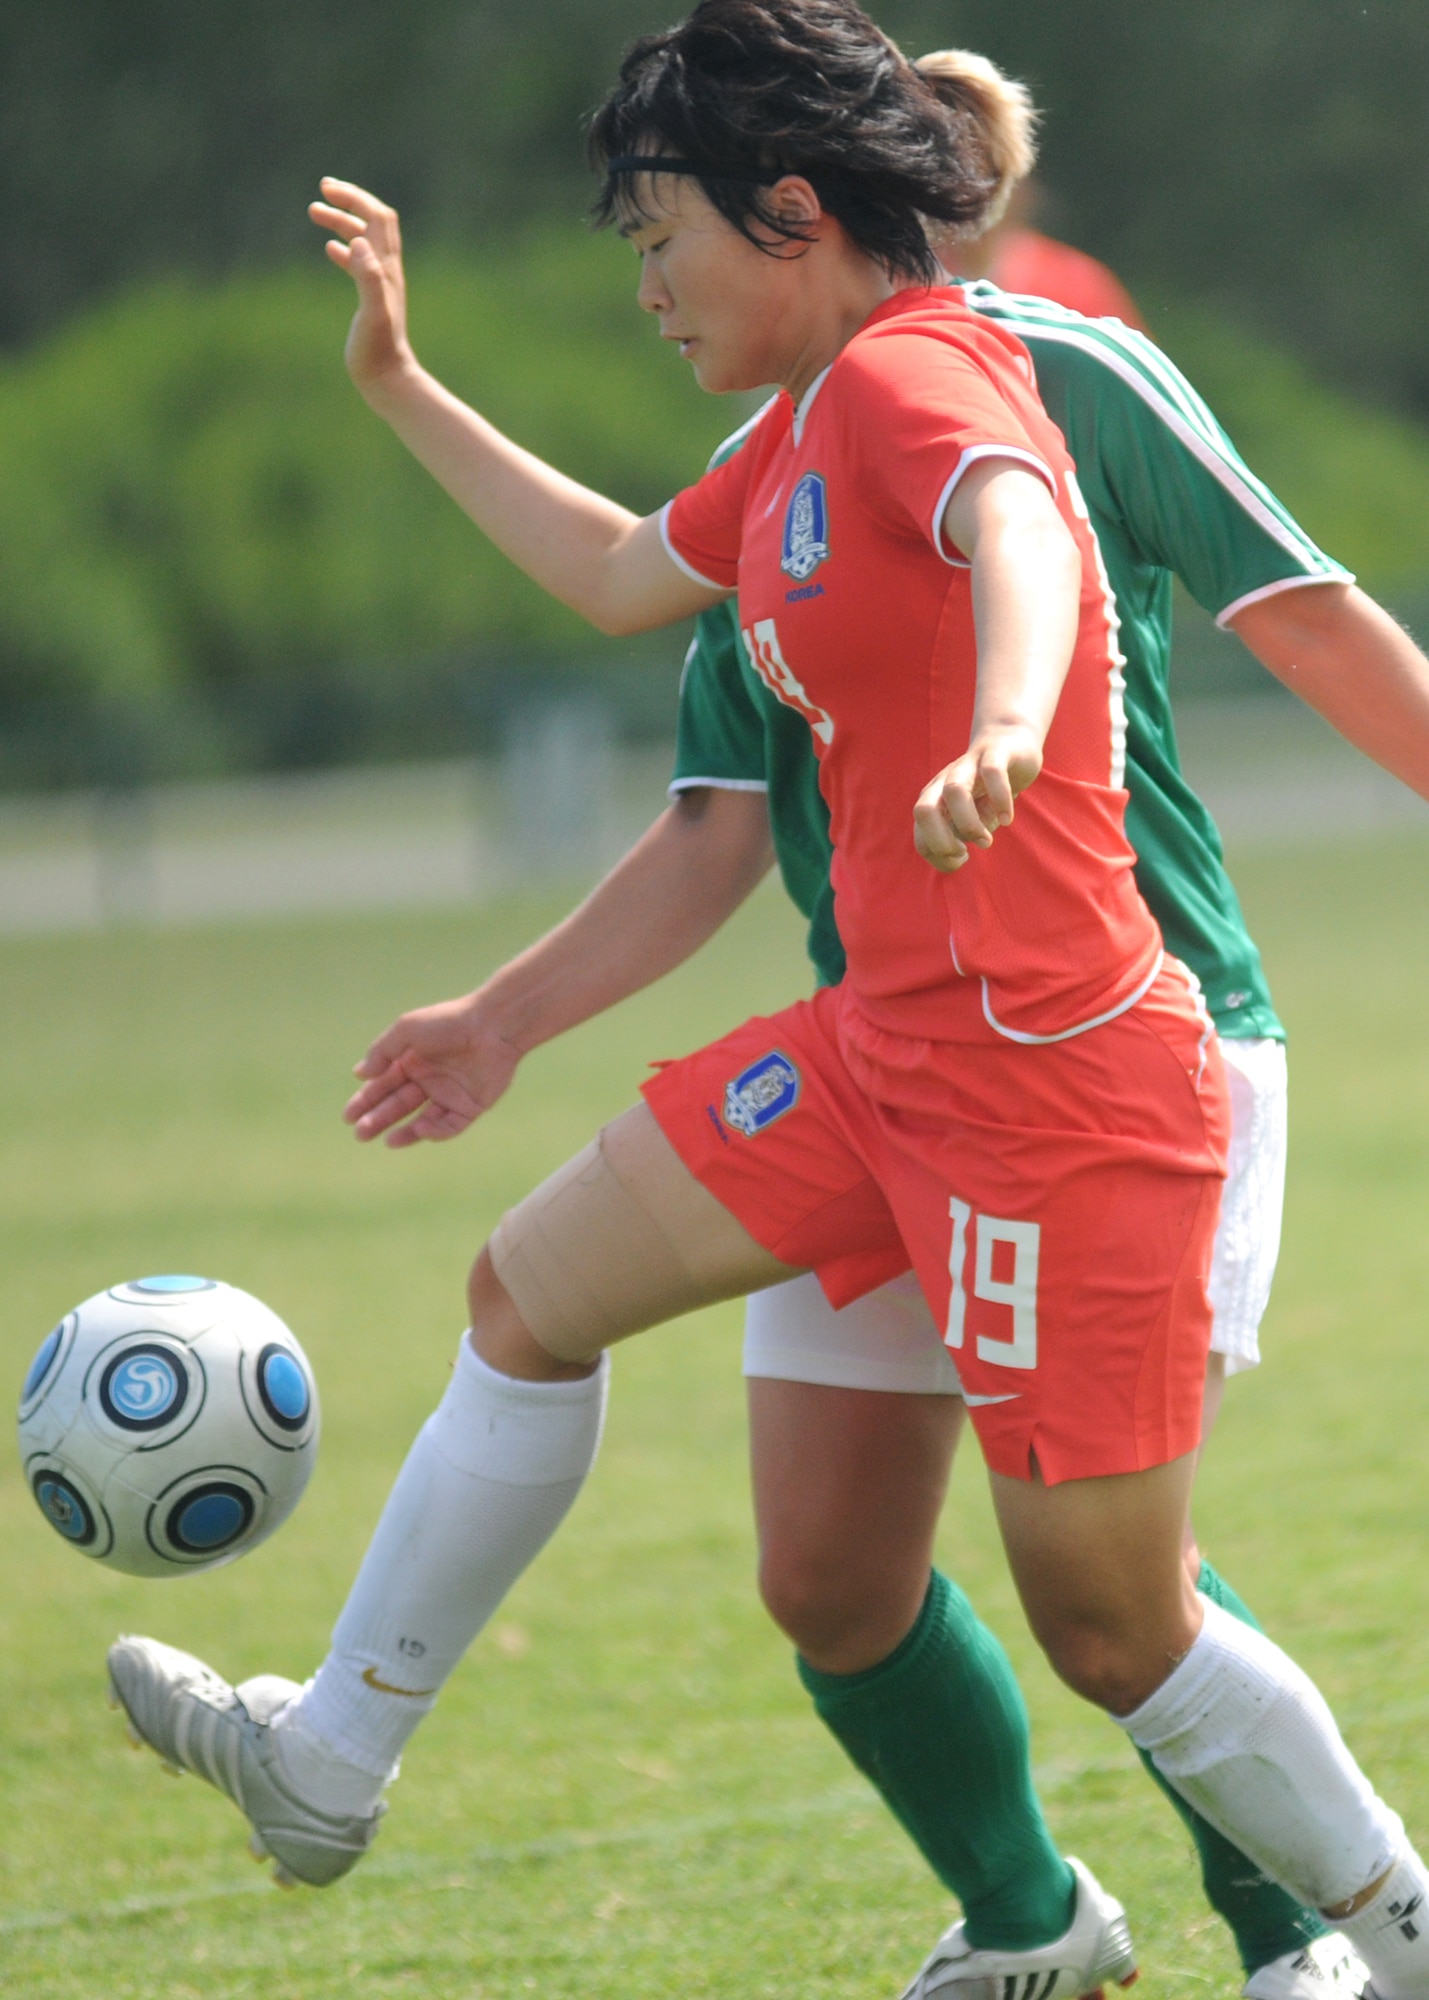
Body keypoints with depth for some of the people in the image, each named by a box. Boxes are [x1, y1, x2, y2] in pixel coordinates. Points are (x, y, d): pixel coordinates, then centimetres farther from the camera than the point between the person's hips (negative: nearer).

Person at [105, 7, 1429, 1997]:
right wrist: (400, 392, 32)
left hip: (1054, 1086, -10)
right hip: (892, 1054, 10)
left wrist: (1005, 729, -61)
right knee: (529, 1293, 18)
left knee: (1114, 1626, -3)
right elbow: (623, 573, 31)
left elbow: (1016, 531, -40)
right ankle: (330, 1755, 30)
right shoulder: (816, 419, 12)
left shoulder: (912, 378, -17)